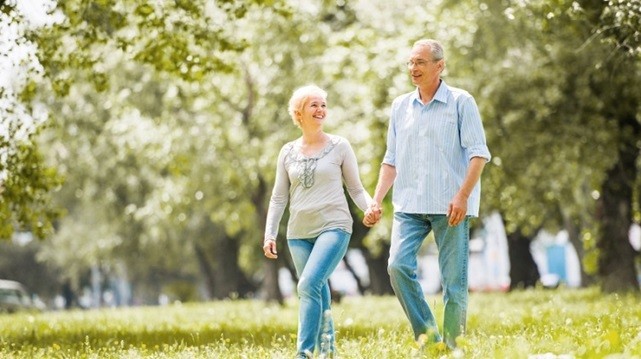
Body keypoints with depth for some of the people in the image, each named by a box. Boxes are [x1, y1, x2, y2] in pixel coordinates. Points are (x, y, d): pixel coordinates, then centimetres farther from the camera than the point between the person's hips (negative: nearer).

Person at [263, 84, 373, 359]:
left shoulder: (339, 147, 3)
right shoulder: (288, 152, 11)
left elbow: (356, 189, 6)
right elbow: (279, 198, 14)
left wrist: (371, 208, -14)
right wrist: (269, 235, 7)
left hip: (333, 227, -4)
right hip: (299, 233, 4)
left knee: (309, 284, -22)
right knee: (317, 294, 6)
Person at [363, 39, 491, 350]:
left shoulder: (461, 102, 0)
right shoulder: (400, 106, 14)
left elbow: (478, 153, -5)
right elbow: (391, 160, 18)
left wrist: (462, 196, -16)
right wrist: (376, 202, 9)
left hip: (450, 206, -4)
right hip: (409, 205, 4)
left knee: (454, 279, -3)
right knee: (398, 266, -14)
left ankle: (452, 345, 5)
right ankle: (426, 334, -4)